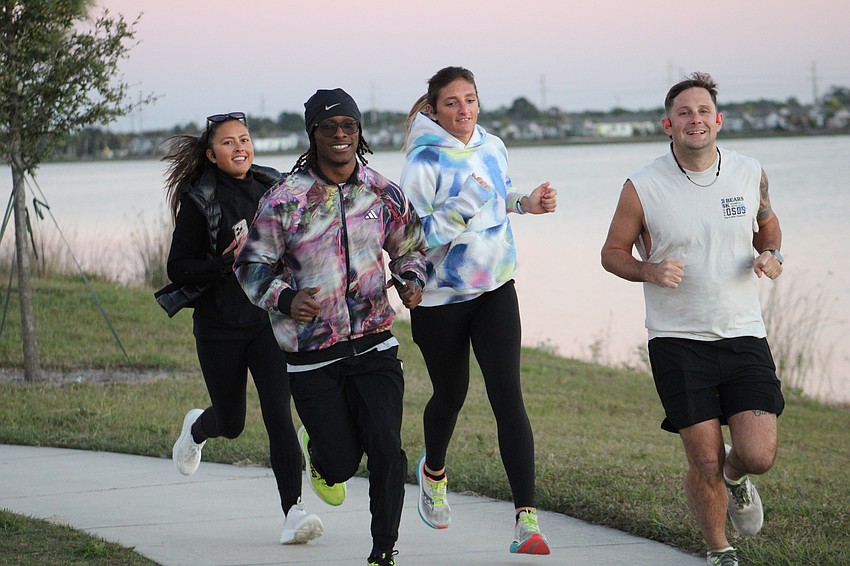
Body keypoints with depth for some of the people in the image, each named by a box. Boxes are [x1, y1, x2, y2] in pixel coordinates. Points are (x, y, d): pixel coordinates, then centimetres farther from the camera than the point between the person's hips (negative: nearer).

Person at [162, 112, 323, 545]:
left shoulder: (273, 189, 4)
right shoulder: (199, 201, -7)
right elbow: (179, 269, -8)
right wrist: (229, 264, -21)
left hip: (270, 318, 2)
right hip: (220, 326, -2)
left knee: (278, 414, -13)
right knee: (230, 422, 12)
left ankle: (294, 512, -15)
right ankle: (196, 429, 49)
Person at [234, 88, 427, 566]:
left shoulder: (385, 194, 0)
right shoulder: (285, 200, -10)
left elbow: (409, 247, 17)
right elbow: (253, 266, -3)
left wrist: (412, 281, -5)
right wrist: (285, 299, -22)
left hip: (373, 343, 2)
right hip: (311, 353, -2)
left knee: (387, 451, -11)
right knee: (341, 464, 2)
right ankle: (318, 449, 41)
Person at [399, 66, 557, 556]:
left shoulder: (493, 147, 3)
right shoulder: (425, 161, -15)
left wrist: (529, 203, 5)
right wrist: (462, 206, -30)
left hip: (495, 289, 3)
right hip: (440, 296, -3)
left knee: (507, 395, -11)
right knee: (451, 393, 14)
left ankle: (527, 519, -16)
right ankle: (434, 470, 50)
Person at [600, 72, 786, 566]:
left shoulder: (750, 174, 1)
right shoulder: (643, 188, -6)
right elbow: (613, 253, 5)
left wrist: (771, 256, -2)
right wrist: (649, 271, -16)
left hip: (744, 336, 2)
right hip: (678, 341, -2)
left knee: (759, 455, -10)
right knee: (706, 464, -4)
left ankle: (734, 478, 28)